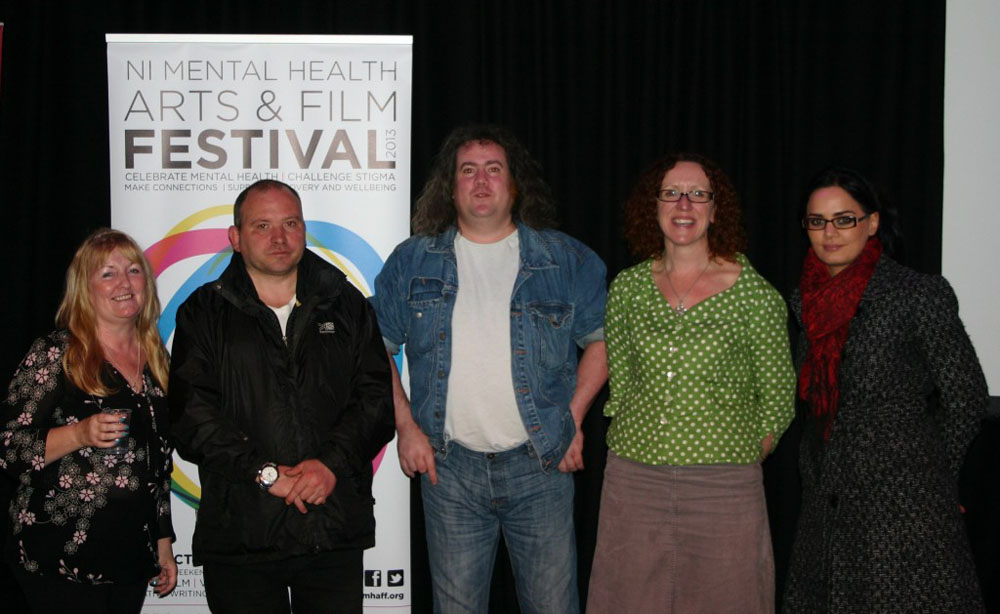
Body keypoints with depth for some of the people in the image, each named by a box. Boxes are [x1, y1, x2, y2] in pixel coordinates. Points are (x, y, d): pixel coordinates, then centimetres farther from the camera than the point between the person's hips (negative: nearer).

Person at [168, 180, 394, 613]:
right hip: (239, 533, -1)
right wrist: (265, 472, -13)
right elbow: (192, 412, -5)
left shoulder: (345, 305, 11)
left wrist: (332, 463, -12)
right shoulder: (204, 313, 6)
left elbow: (376, 397, 3)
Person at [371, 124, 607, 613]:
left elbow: (600, 336, 9)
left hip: (540, 463, 0)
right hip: (448, 467, 1)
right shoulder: (412, 261, 5)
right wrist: (406, 426, 1)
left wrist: (574, 417, 0)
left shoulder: (566, 260, 2)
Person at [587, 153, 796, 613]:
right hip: (632, 483, 3)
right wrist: (640, 456, 7)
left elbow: (778, 401, 3)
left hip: (724, 488, -2)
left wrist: (740, 458, -1)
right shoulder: (627, 289, 5)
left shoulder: (754, 295, -3)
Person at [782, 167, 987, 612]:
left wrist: (928, 470, 0)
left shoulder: (919, 295, -10)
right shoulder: (805, 299, 8)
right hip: (825, 502, 6)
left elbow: (966, 396, -5)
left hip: (903, 506, -6)